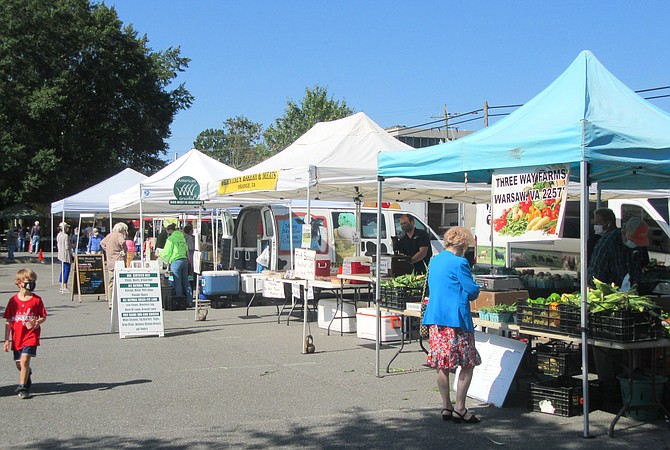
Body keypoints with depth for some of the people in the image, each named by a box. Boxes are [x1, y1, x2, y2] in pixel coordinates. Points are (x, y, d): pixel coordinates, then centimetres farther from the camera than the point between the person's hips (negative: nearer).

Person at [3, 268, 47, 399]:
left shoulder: (36, 300, -3)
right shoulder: (13, 300, 2)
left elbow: (43, 317, 2)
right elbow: (8, 321, 5)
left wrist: (36, 323, -20)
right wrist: (7, 339, 3)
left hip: (31, 336, -3)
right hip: (17, 338, 3)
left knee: (24, 360, -17)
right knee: (19, 364, 12)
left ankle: (22, 387, -10)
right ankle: (27, 375, 45)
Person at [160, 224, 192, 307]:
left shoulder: (171, 239, -8)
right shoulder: (182, 237, 13)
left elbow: (166, 253, -6)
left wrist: (160, 254, 13)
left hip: (176, 262, -7)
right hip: (184, 260, 7)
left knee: (178, 282, -1)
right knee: (186, 281, 10)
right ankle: (190, 302, 10)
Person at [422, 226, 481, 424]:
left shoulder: (434, 261, 13)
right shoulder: (459, 263, -12)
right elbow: (473, 291, -11)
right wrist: (468, 294, 11)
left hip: (435, 318, 8)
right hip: (456, 319, -8)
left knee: (442, 365, 11)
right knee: (467, 364, 2)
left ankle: (446, 407, 16)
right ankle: (460, 408, 1)